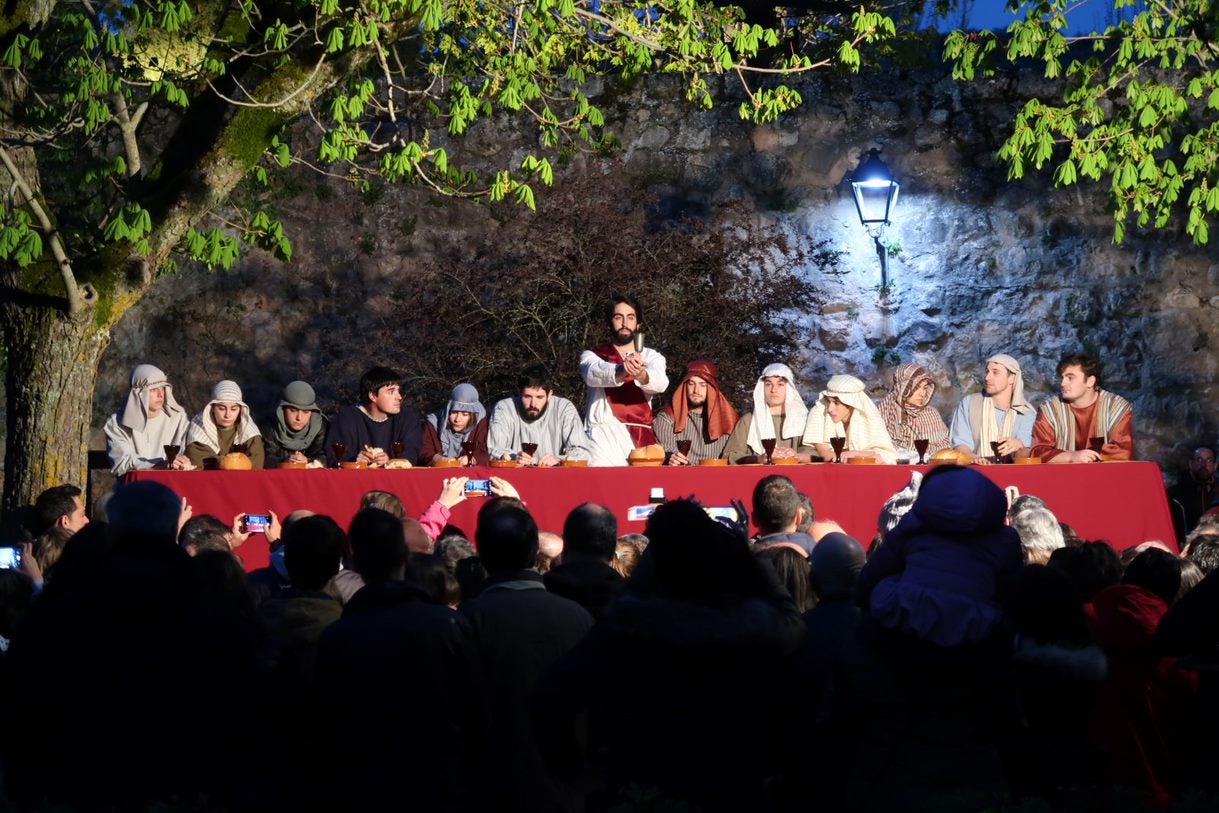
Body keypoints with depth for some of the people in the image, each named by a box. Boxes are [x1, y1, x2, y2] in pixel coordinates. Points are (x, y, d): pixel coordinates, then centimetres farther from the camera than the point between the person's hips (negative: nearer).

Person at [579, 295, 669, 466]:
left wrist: (642, 375, -31)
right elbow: (594, 373, -12)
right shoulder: (591, 356, 13)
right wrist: (622, 370, -34)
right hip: (604, 438, -1)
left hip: (641, 439, 1)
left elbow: (660, 382, -7)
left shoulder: (651, 357, 16)